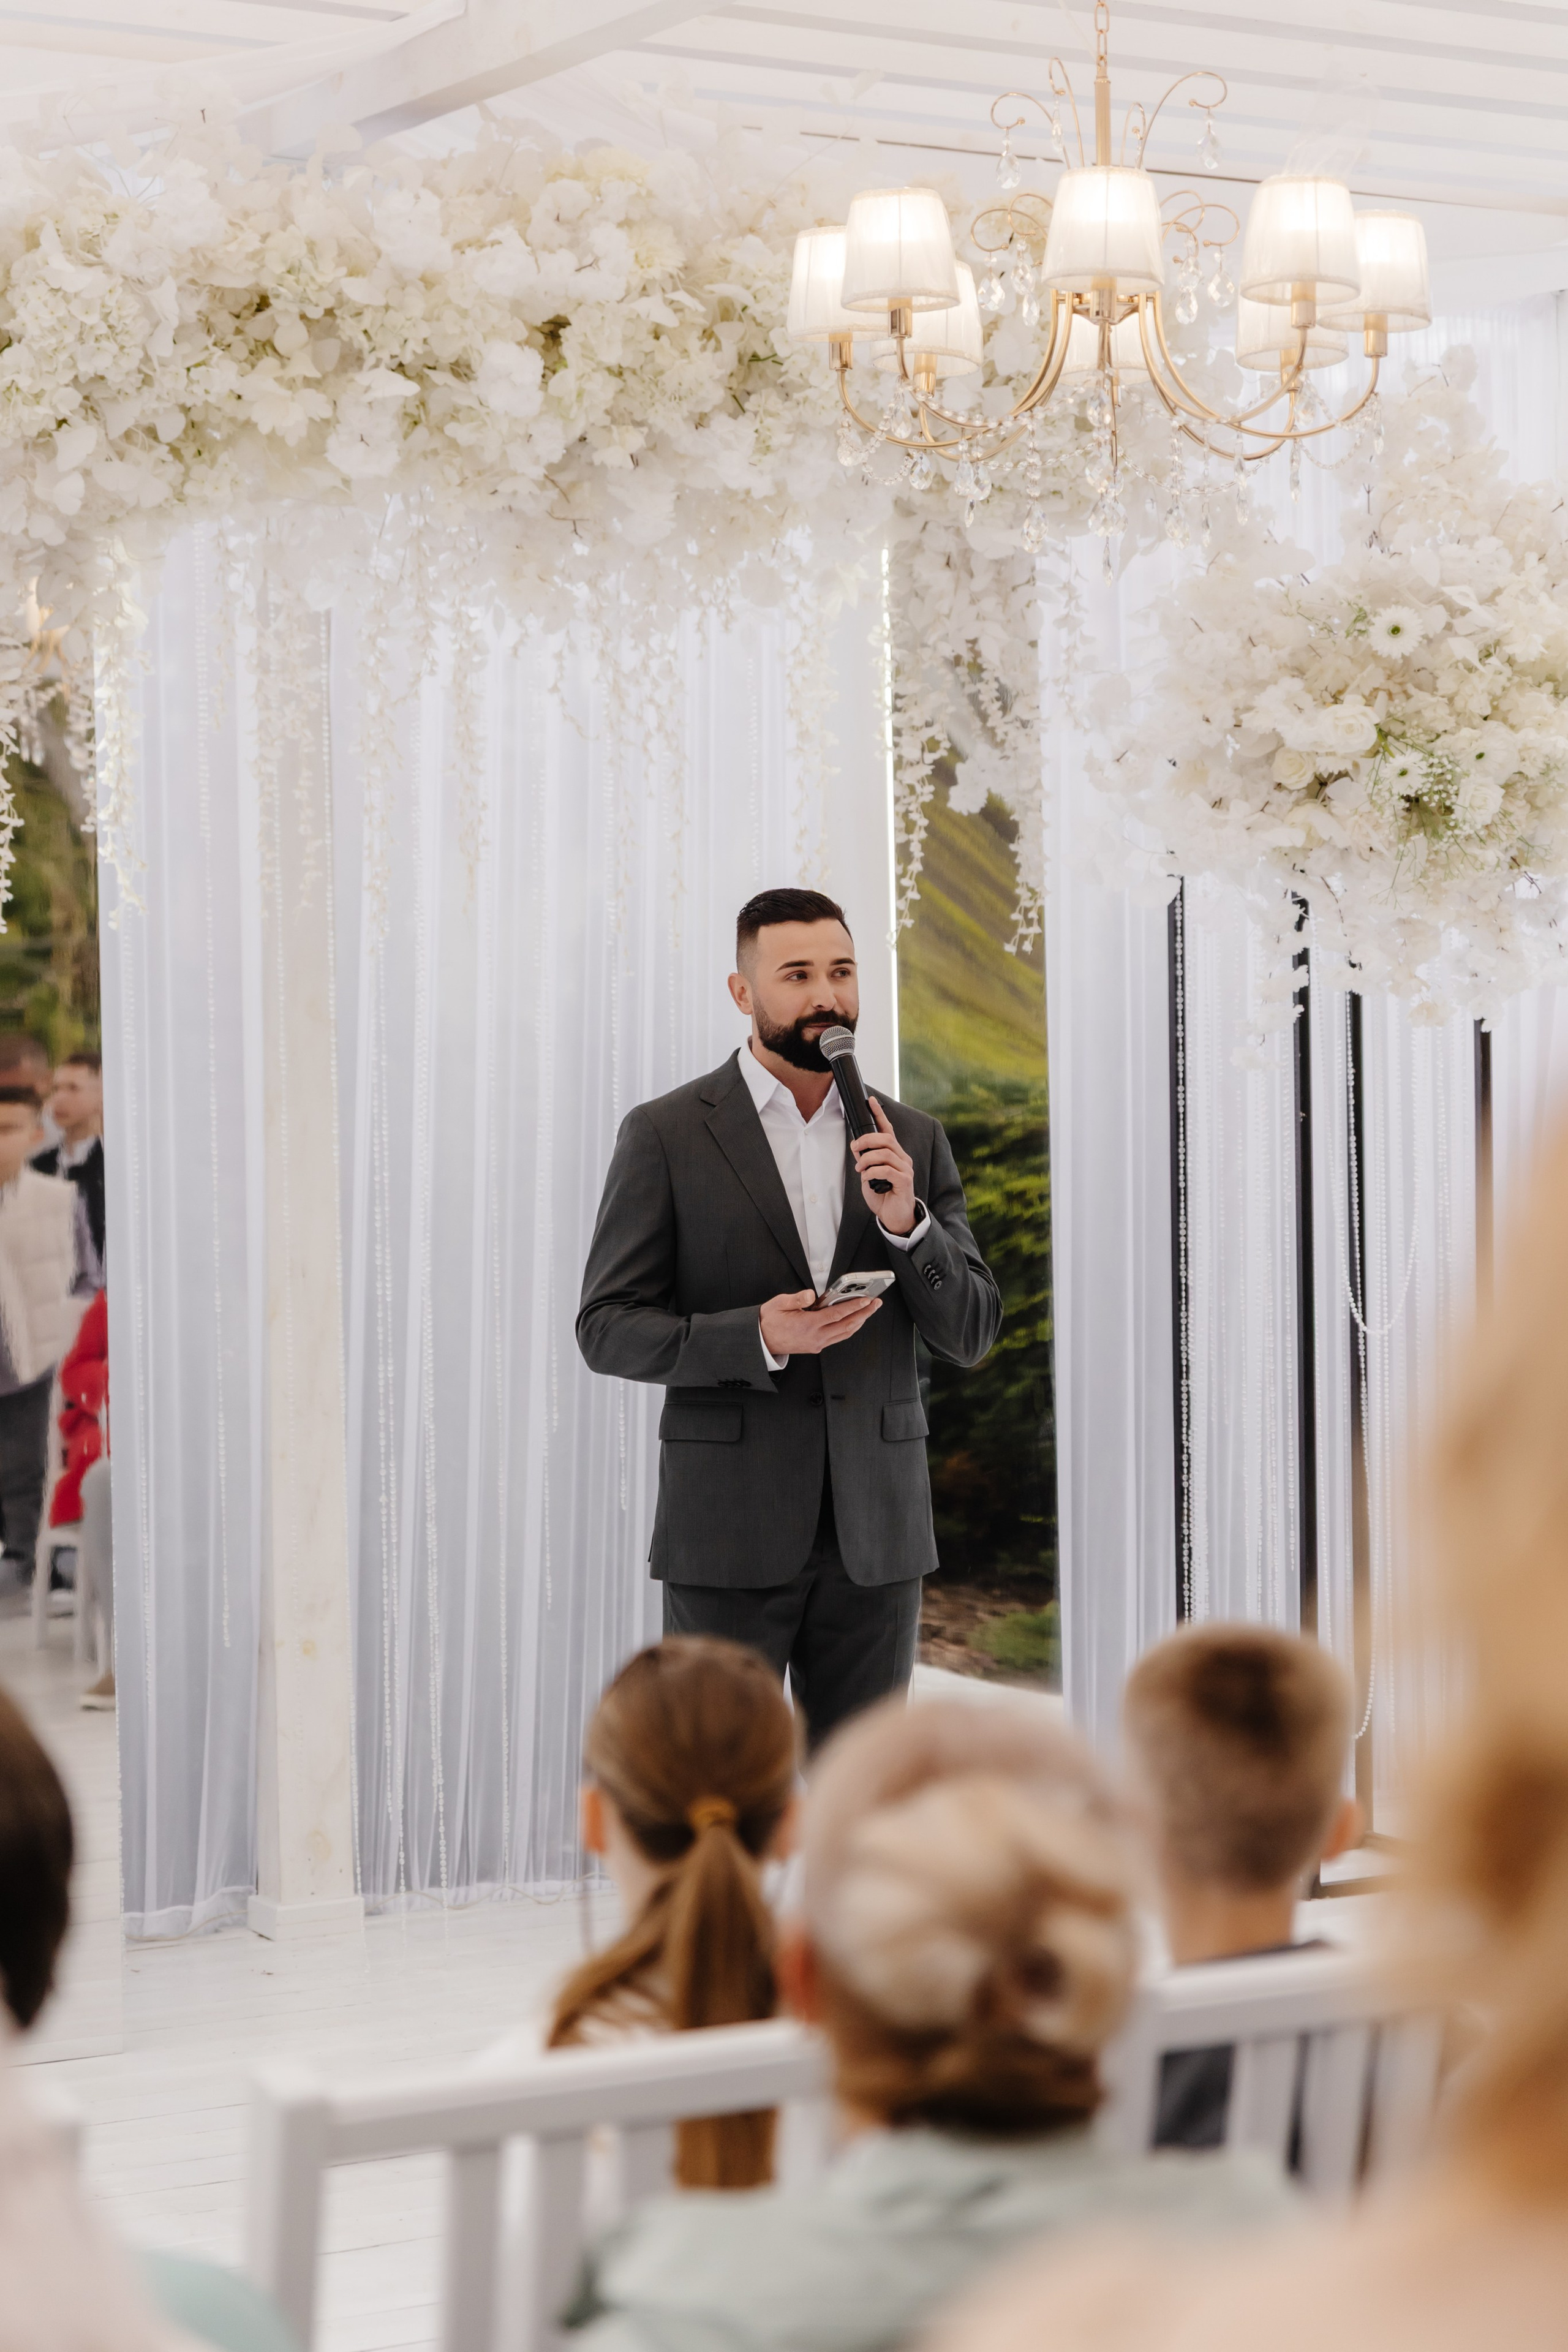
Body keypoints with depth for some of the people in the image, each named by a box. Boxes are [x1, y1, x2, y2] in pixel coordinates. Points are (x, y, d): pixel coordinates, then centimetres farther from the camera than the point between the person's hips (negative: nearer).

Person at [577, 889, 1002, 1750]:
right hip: (728, 1534, -3)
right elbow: (607, 1329, -3)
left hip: (873, 1538, 3)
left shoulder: (912, 1139, 10)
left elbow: (970, 1332, 7)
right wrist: (758, 1338, -19)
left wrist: (906, 1221, -12)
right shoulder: (665, 1135, -1)